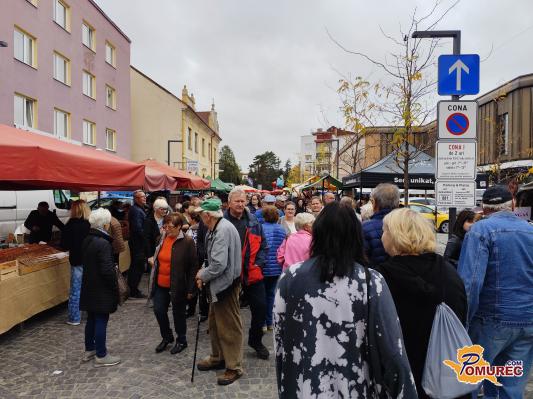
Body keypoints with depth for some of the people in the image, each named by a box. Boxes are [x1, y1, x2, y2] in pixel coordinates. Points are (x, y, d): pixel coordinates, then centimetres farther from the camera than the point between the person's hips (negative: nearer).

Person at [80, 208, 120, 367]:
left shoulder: (87, 240, 5)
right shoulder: (103, 243, -23)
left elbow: (85, 262, 13)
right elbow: (107, 270, -23)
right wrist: (115, 286, -11)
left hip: (89, 287, 9)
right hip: (102, 290, -9)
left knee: (91, 319, 19)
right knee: (101, 321, 2)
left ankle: (89, 350, 33)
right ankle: (101, 356, 12)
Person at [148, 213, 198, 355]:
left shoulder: (187, 242, -16)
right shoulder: (162, 238, 2)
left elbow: (194, 266, -13)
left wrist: (190, 289, -13)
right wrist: (152, 259, 0)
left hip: (178, 286, -5)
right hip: (160, 284, 6)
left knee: (178, 313, 10)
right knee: (159, 310, 9)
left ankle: (181, 340, 32)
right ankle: (167, 337, 34)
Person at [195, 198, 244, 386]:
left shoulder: (224, 230, -24)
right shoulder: (215, 229, 7)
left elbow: (219, 264, -29)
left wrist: (202, 275, -12)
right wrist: (203, 274, 1)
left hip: (226, 284, -10)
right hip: (218, 284, 10)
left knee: (229, 327, 3)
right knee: (215, 323, 22)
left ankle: (234, 367, 18)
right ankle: (218, 358, 39)